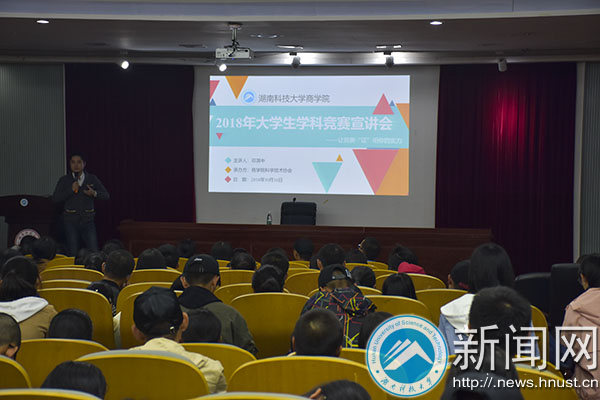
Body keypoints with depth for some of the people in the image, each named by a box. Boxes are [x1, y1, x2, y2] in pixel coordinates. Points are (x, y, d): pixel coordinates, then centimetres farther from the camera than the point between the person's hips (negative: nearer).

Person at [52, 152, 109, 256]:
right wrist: (71, 190, -14)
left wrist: (94, 193, -13)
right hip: (71, 220, 0)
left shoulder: (92, 179, 7)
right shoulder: (64, 180, 5)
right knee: (73, 253, 1)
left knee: (94, 252, -5)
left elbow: (106, 195, 7)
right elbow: (55, 198, -4)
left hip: (88, 220, 1)